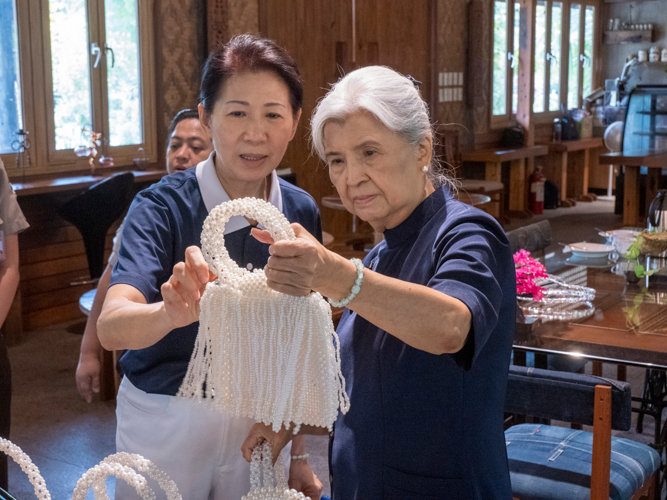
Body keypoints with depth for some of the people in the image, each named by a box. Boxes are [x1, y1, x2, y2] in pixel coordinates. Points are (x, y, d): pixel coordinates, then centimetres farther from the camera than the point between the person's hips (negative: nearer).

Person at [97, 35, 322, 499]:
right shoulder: (163, 206, -16)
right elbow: (111, 327, -30)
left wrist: (298, 453, 8)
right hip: (165, 422, -3)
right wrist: (171, 314, -51)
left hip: (261, 421, 3)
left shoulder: (301, 211, -4)